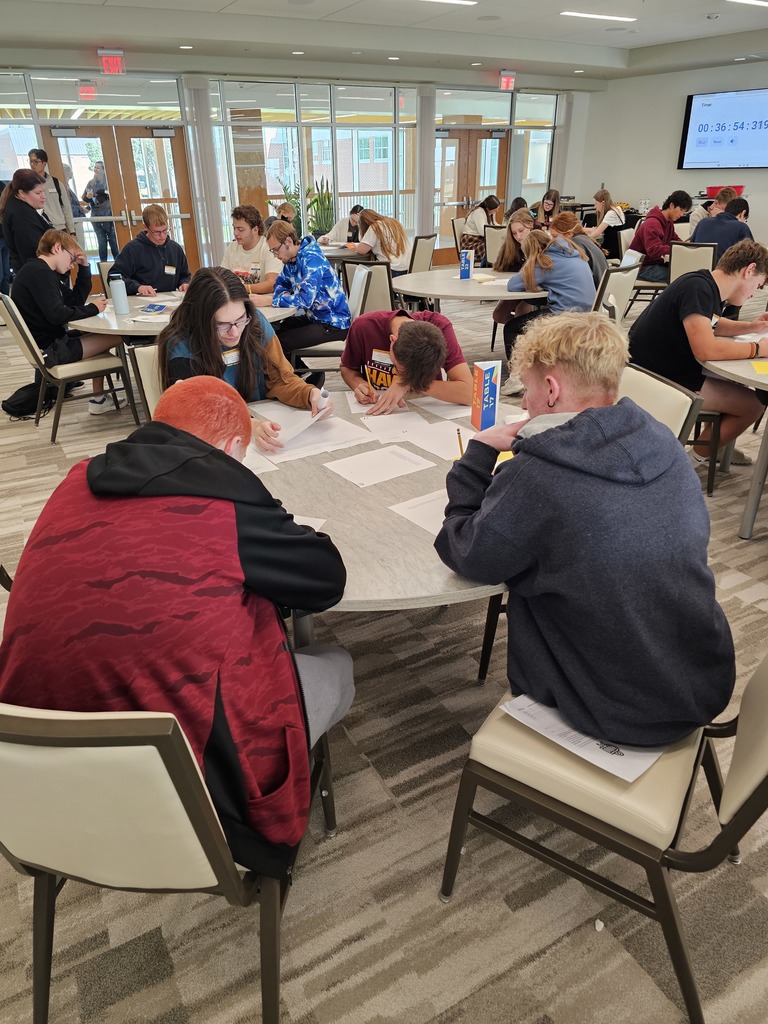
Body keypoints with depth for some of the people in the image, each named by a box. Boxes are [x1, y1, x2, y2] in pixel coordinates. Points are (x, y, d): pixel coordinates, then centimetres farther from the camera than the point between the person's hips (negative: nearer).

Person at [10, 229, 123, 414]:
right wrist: (92, 308, -13)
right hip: (48, 349, -11)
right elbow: (57, 314, -25)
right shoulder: (39, 272, -16)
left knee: (102, 334, 21)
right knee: (116, 337, -9)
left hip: (52, 341, 11)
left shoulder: (41, 271, 16)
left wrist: (84, 266, 10)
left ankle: (99, 398, 17)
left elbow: (76, 300, 16)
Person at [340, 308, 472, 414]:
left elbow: (468, 393, -29)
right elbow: (347, 368, 2)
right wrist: (359, 385, -19)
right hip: (375, 415, 2)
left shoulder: (440, 327, -22)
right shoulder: (363, 326, -18)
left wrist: (409, 384, -32)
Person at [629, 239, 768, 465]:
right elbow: (705, 349, -32)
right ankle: (701, 454, 14)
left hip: (669, 368, 10)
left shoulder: (709, 287, 8)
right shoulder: (698, 288, -22)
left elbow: (712, 324, 28)